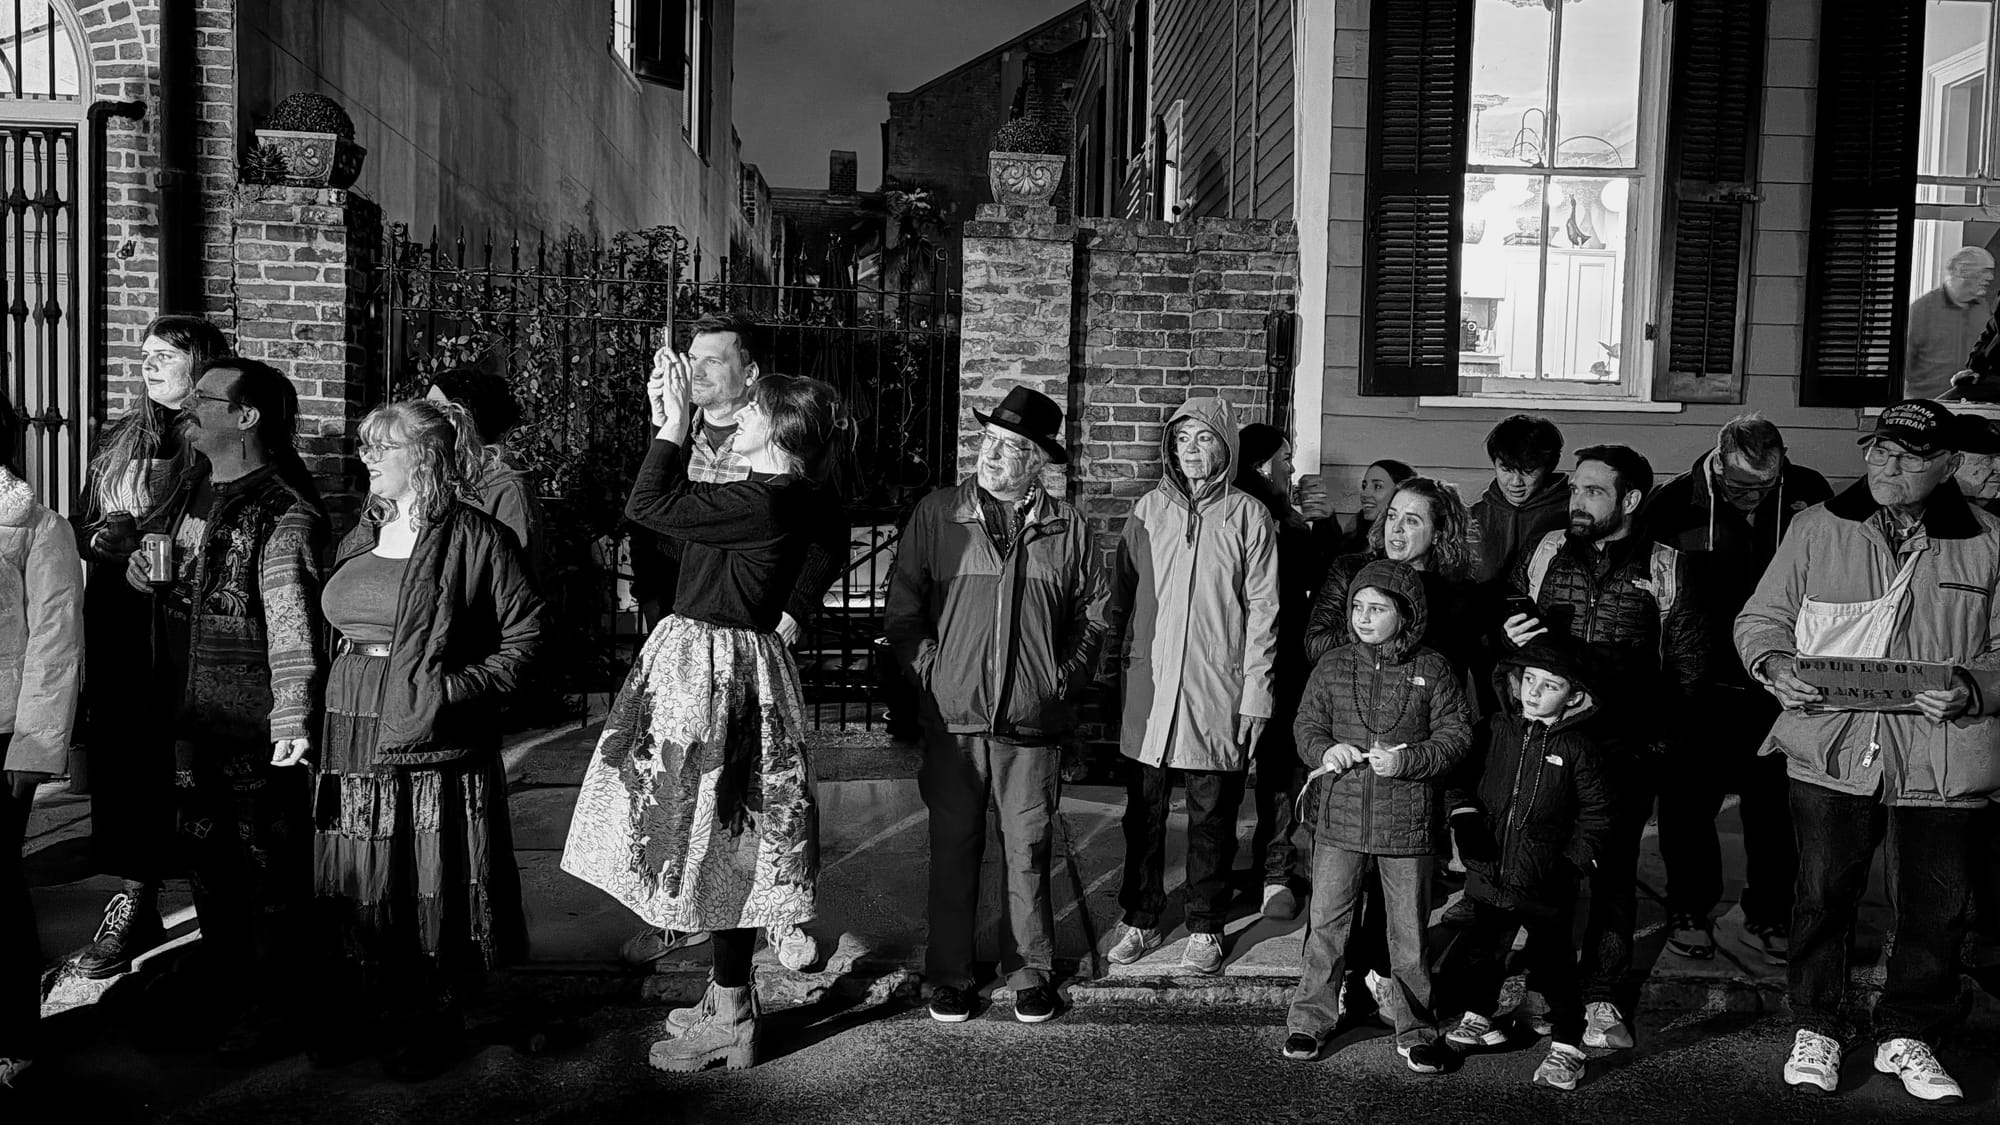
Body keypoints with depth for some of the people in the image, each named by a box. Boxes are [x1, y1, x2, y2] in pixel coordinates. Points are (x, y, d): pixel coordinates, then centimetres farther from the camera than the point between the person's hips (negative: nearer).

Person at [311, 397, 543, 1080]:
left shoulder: (472, 537, -6)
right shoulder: (361, 535, 14)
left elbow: (526, 630, -5)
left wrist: (468, 686, -14)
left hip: (431, 746, -6)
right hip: (353, 741, 6)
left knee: (430, 891, 1)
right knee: (357, 888, 11)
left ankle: (430, 1026, 16)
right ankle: (359, 1016, 26)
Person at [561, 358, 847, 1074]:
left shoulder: (764, 504, -21)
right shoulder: (779, 498, 9)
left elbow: (647, 505, -20)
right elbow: (679, 503, 19)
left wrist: (673, 424, -9)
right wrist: (667, 422, 14)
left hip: (715, 673, -10)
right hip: (715, 662, 10)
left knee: (714, 844, -1)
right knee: (720, 844, 17)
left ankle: (730, 1020, 10)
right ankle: (731, 996, 29)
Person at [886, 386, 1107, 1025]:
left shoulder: (1067, 528, 7)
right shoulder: (936, 515, 4)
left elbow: (1092, 612, 14)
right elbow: (903, 608, 4)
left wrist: (1068, 677, 5)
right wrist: (929, 669, -5)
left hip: (1034, 723, 1)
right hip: (953, 716, 0)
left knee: (1029, 851, 7)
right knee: (953, 850, 6)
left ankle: (1030, 973, 22)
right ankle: (948, 975, 19)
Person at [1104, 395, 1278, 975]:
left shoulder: (1247, 516, 0)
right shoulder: (1148, 510, 6)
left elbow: (1262, 608, -1)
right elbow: (1122, 594, 10)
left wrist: (1255, 690, -5)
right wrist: (1121, 663, 2)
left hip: (1217, 691, -2)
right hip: (1149, 688, 2)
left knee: (1212, 816, 7)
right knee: (1143, 812, 9)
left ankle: (1206, 927, 20)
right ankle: (1140, 920, 22)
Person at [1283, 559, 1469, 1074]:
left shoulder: (1432, 671, -1)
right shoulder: (1331, 668, 5)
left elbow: (1457, 733, -3)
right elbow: (1306, 726, 8)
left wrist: (1407, 761, -17)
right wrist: (1326, 750, -14)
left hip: (1408, 823, -2)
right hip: (1339, 818, 2)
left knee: (1409, 930, 8)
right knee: (1326, 922, 8)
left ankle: (1416, 1031, 22)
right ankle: (1310, 1021, 21)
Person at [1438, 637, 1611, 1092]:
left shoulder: (1577, 747, -7)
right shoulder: (1498, 731, 0)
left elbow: (1596, 810, -2)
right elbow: (1461, 774, 9)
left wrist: (1574, 861, -8)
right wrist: (1463, 814, -7)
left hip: (1545, 884, -4)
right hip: (1490, 873, 4)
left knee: (1554, 964, 5)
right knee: (1481, 951, 18)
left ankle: (1566, 1047, 19)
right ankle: (1480, 1021, 39)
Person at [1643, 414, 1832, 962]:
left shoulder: (1808, 495, -4)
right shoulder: (1674, 503, -10)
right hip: (1698, 685, -1)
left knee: (1775, 805, 11)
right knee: (1688, 800, 9)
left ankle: (1769, 915, 28)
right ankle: (1689, 910, 26)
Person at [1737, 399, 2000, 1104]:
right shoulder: (1816, 530, 7)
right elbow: (1761, 618, 10)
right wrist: (1774, 662, -10)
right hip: (1833, 749, 0)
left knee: (1934, 906, 7)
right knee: (1822, 893, 4)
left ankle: (1906, 1035, 27)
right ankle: (1817, 1025, 23)